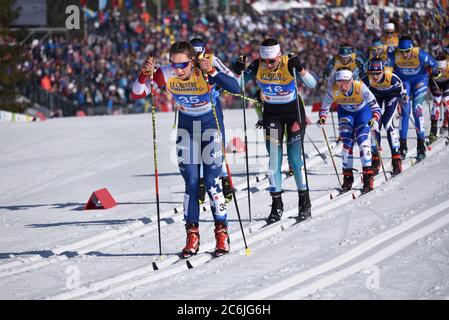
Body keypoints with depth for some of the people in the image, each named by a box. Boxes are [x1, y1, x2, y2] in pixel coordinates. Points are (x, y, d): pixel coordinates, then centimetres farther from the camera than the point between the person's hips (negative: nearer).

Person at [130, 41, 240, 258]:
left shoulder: (206, 71, -27)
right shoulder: (166, 74, -18)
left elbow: (235, 88, -39)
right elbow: (136, 95, -16)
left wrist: (212, 72, -50)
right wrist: (144, 74, -33)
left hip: (211, 125, -3)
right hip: (186, 127, 3)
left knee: (211, 181, -9)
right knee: (191, 182, -2)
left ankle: (222, 233, 2)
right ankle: (192, 236, 4)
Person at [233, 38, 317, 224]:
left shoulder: (289, 64, -24)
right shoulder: (257, 67, -16)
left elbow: (311, 85, -29)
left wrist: (299, 68, -45)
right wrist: (238, 71, -32)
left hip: (294, 112, -2)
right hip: (271, 113, 3)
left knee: (295, 158, -7)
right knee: (274, 159, -3)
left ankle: (305, 203, 6)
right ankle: (276, 205, 5)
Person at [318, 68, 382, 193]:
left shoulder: (360, 88, -36)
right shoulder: (333, 90, -29)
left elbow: (375, 107, -31)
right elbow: (325, 107, -10)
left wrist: (374, 119, -48)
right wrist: (322, 118, -29)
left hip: (363, 111, -2)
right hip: (345, 112, 2)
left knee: (363, 140, -17)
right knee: (347, 141, -10)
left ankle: (368, 176, -14)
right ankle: (347, 177, -1)